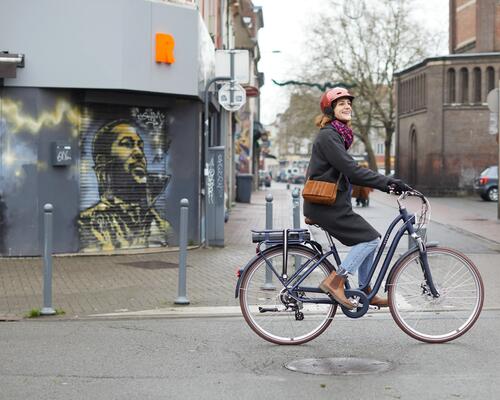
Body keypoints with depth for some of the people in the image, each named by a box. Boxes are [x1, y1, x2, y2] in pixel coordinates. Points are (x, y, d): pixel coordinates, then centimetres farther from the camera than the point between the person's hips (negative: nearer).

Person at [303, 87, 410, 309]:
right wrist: (388, 182, -24)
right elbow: (352, 170, -23)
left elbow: (347, 172, 20)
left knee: (370, 239, 12)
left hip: (332, 204, 10)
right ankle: (335, 281, -9)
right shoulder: (328, 135, -15)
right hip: (326, 205, -10)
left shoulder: (337, 134, 17)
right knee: (370, 238, -12)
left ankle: (365, 291, 20)